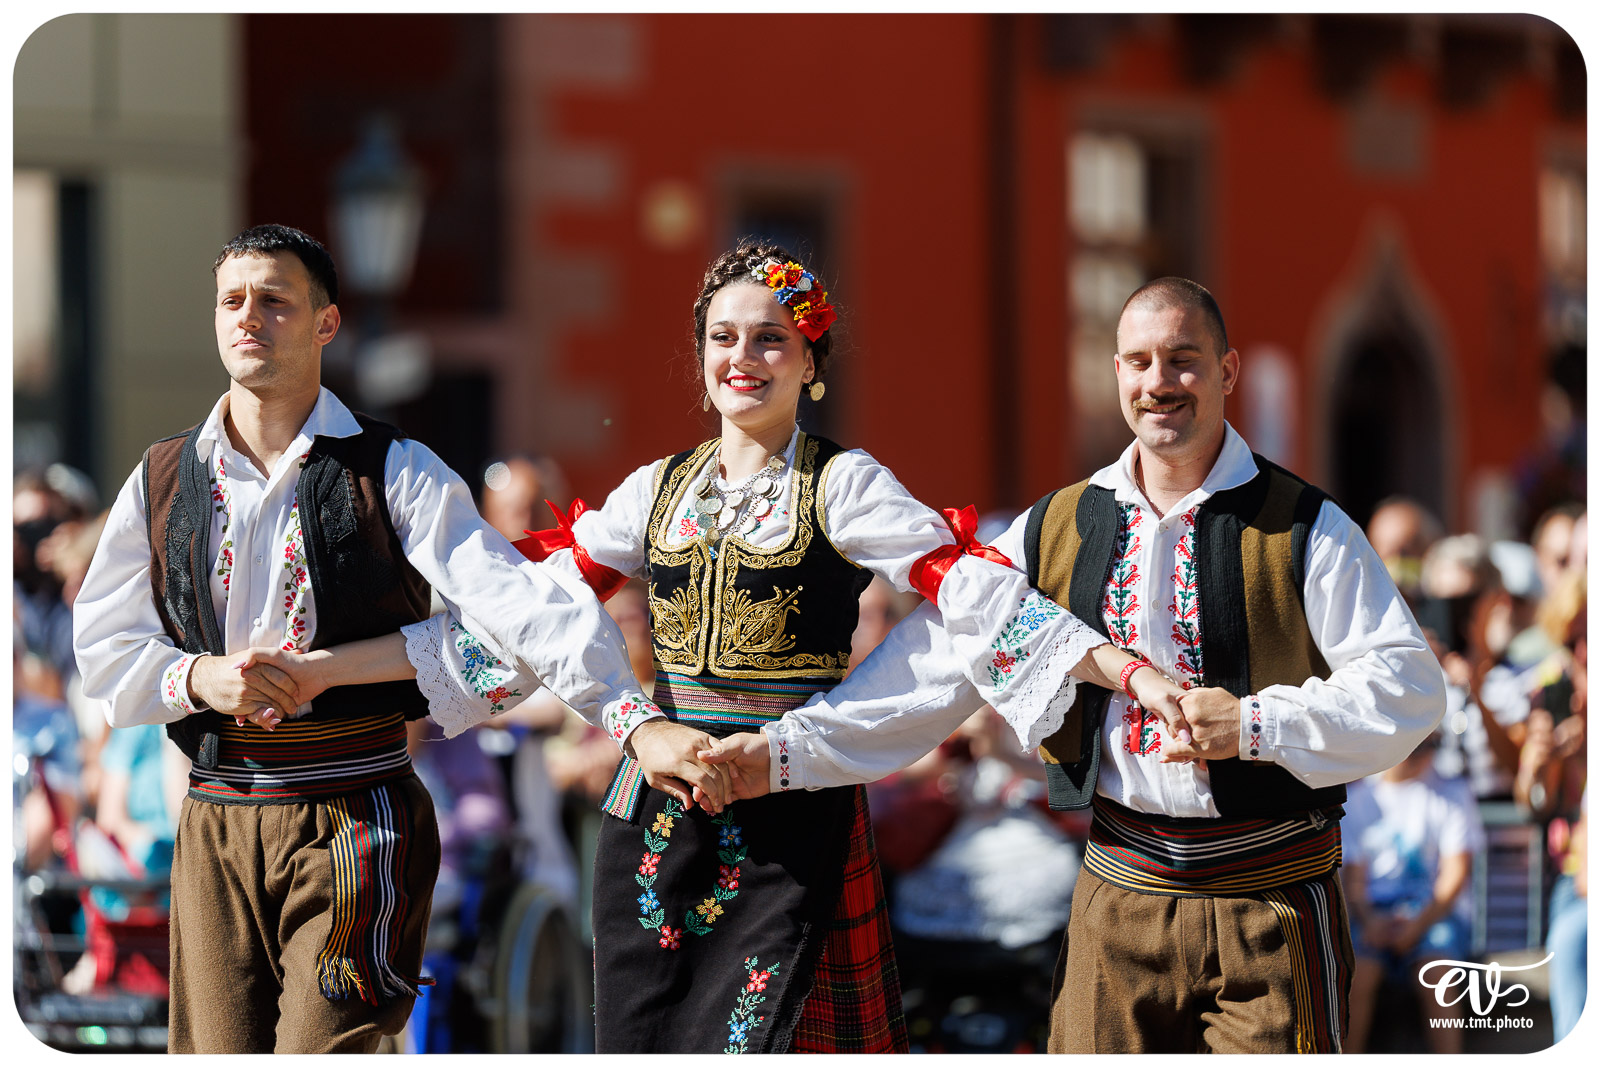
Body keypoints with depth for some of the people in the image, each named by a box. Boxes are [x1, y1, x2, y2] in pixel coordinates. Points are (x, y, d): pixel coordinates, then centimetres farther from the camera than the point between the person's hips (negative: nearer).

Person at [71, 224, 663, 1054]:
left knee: (323, 1048, -10)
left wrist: (631, 713, -28)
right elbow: (103, 648, 11)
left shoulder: (392, 473, -1)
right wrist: (198, 678, -10)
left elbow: (516, 601, -13)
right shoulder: (162, 481, 9)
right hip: (215, 826, 3)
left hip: (354, 825, -3)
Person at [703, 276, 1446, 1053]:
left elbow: (1409, 689, -6)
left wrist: (1254, 725, -18)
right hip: (1117, 900, 3)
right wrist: (784, 751, 1)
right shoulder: (1056, 532, 10)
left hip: (1269, 906, -3)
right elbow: (933, 667, 10)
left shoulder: (1304, 530, -1)